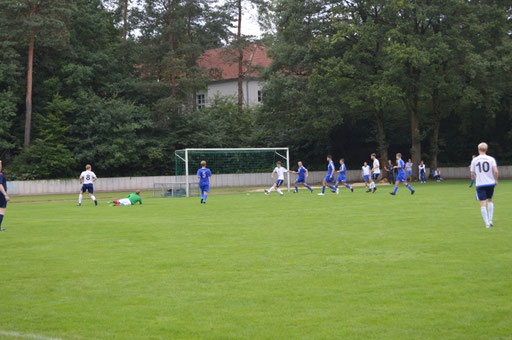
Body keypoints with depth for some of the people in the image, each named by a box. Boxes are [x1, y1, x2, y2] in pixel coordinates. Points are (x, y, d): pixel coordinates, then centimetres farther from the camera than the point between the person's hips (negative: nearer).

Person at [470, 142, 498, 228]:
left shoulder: (474, 160, 0)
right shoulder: (491, 159, -2)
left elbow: (472, 174, 4)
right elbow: (496, 171, -13)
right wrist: (496, 180, 3)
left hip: (480, 184, -1)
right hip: (490, 183, 1)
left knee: (483, 204, -1)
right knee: (490, 200, 23)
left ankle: (487, 223, -8)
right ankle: (490, 220, 14)